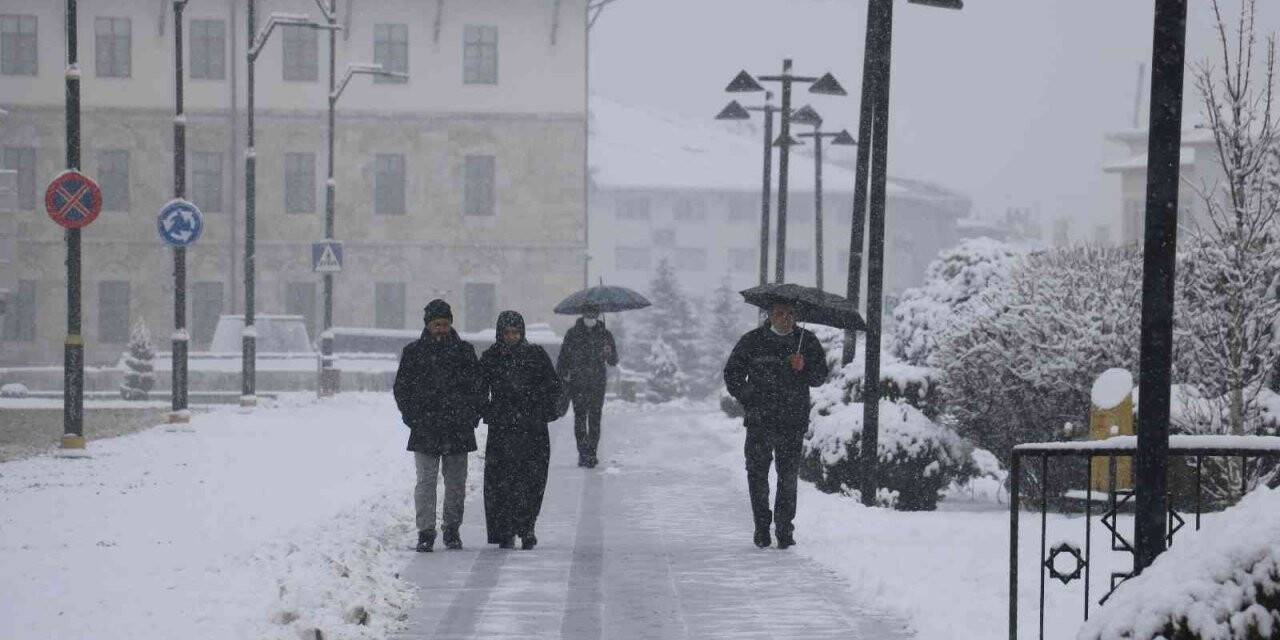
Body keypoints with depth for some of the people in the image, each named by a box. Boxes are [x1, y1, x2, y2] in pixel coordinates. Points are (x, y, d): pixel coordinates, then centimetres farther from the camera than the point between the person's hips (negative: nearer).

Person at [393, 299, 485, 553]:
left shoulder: (464, 350, 7)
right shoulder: (414, 352, 5)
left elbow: (478, 385, 10)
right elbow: (402, 388, 8)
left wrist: (471, 415, 0)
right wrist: (412, 416, -3)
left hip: (458, 428, 1)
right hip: (425, 429, -1)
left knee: (456, 481, 6)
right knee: (426, 480, -6)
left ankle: (452, 529, 17)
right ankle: (426, 532, -4)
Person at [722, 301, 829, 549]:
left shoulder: (807, 341, 8)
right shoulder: (752, 341, 4)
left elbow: (819, 377, 9)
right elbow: (732, 373, 12)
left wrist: (803, 368, -12)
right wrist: (748, 400, 1)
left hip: (794, 422, 0)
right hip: (760, 421, 0)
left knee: (789, 477, -2)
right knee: (757, 474, -1)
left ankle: (785, 530, 5)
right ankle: (762, 528, 10)